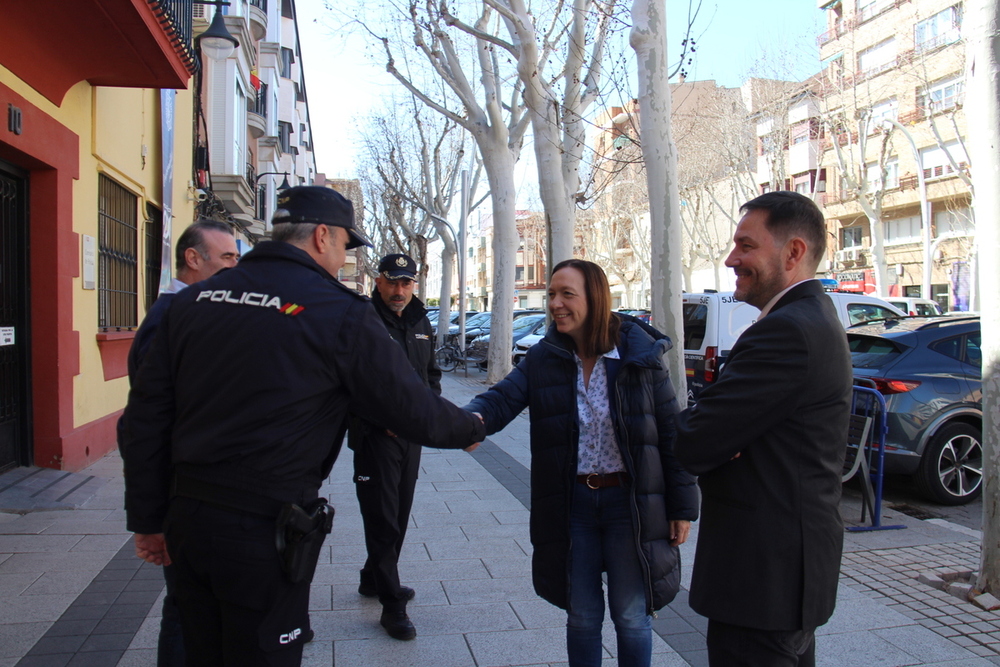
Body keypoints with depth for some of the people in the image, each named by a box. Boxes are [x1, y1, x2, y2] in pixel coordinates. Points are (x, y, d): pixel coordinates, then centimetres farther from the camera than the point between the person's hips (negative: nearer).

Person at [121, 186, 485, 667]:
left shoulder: (193, 300, 6)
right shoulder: (340, 313, -11)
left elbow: (148, 416, 7)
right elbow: (414, 411, -6)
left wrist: (148, 518, 14)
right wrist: (471, 429, 14)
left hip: (188, 518, 6)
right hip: (263, 530, -6)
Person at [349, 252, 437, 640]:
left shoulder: (420, 324, 11)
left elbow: (431, 374, 20)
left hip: (412, 434, 7)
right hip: (375, 436, -7)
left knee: (400, 514, 16)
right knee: (382, 518, -3)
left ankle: (374, 580, 35)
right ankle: (392, 604, 6)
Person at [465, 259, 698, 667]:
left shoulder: (640, 356, -8)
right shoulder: (543, 359, -3)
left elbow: (670, 433, -5)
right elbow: (503, 398, -16)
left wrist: (682, 507, -4)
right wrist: (475, 417, -40)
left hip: (630, 503, -2)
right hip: (572, 505, 2)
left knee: (631, 617, 10)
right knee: (581, 617, 15)